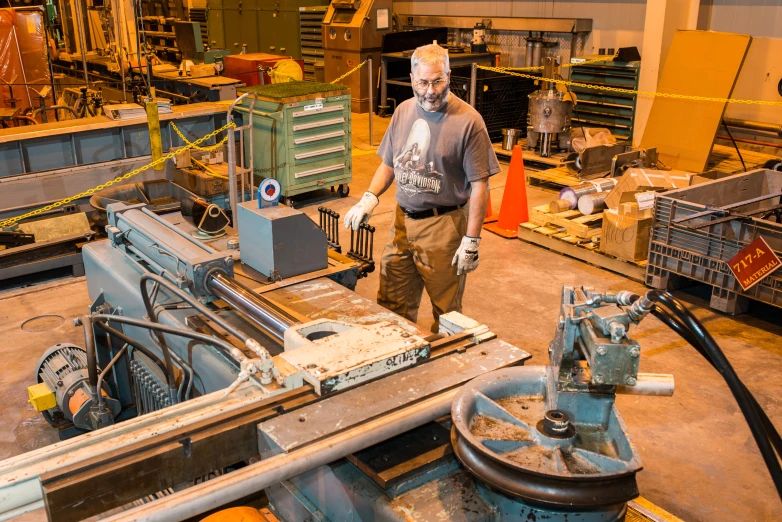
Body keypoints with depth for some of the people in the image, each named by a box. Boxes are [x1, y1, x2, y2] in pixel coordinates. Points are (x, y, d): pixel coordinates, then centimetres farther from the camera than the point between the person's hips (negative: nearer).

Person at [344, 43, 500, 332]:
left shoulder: (467, 121, -14)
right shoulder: (403, 111, 6)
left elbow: (479, 186, -13)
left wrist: (471, 241, -15)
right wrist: (369, 198, -2)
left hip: (443, 226, -5)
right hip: (402, 221, 6)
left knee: (446, 311, 8)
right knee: (390, 305, 14)